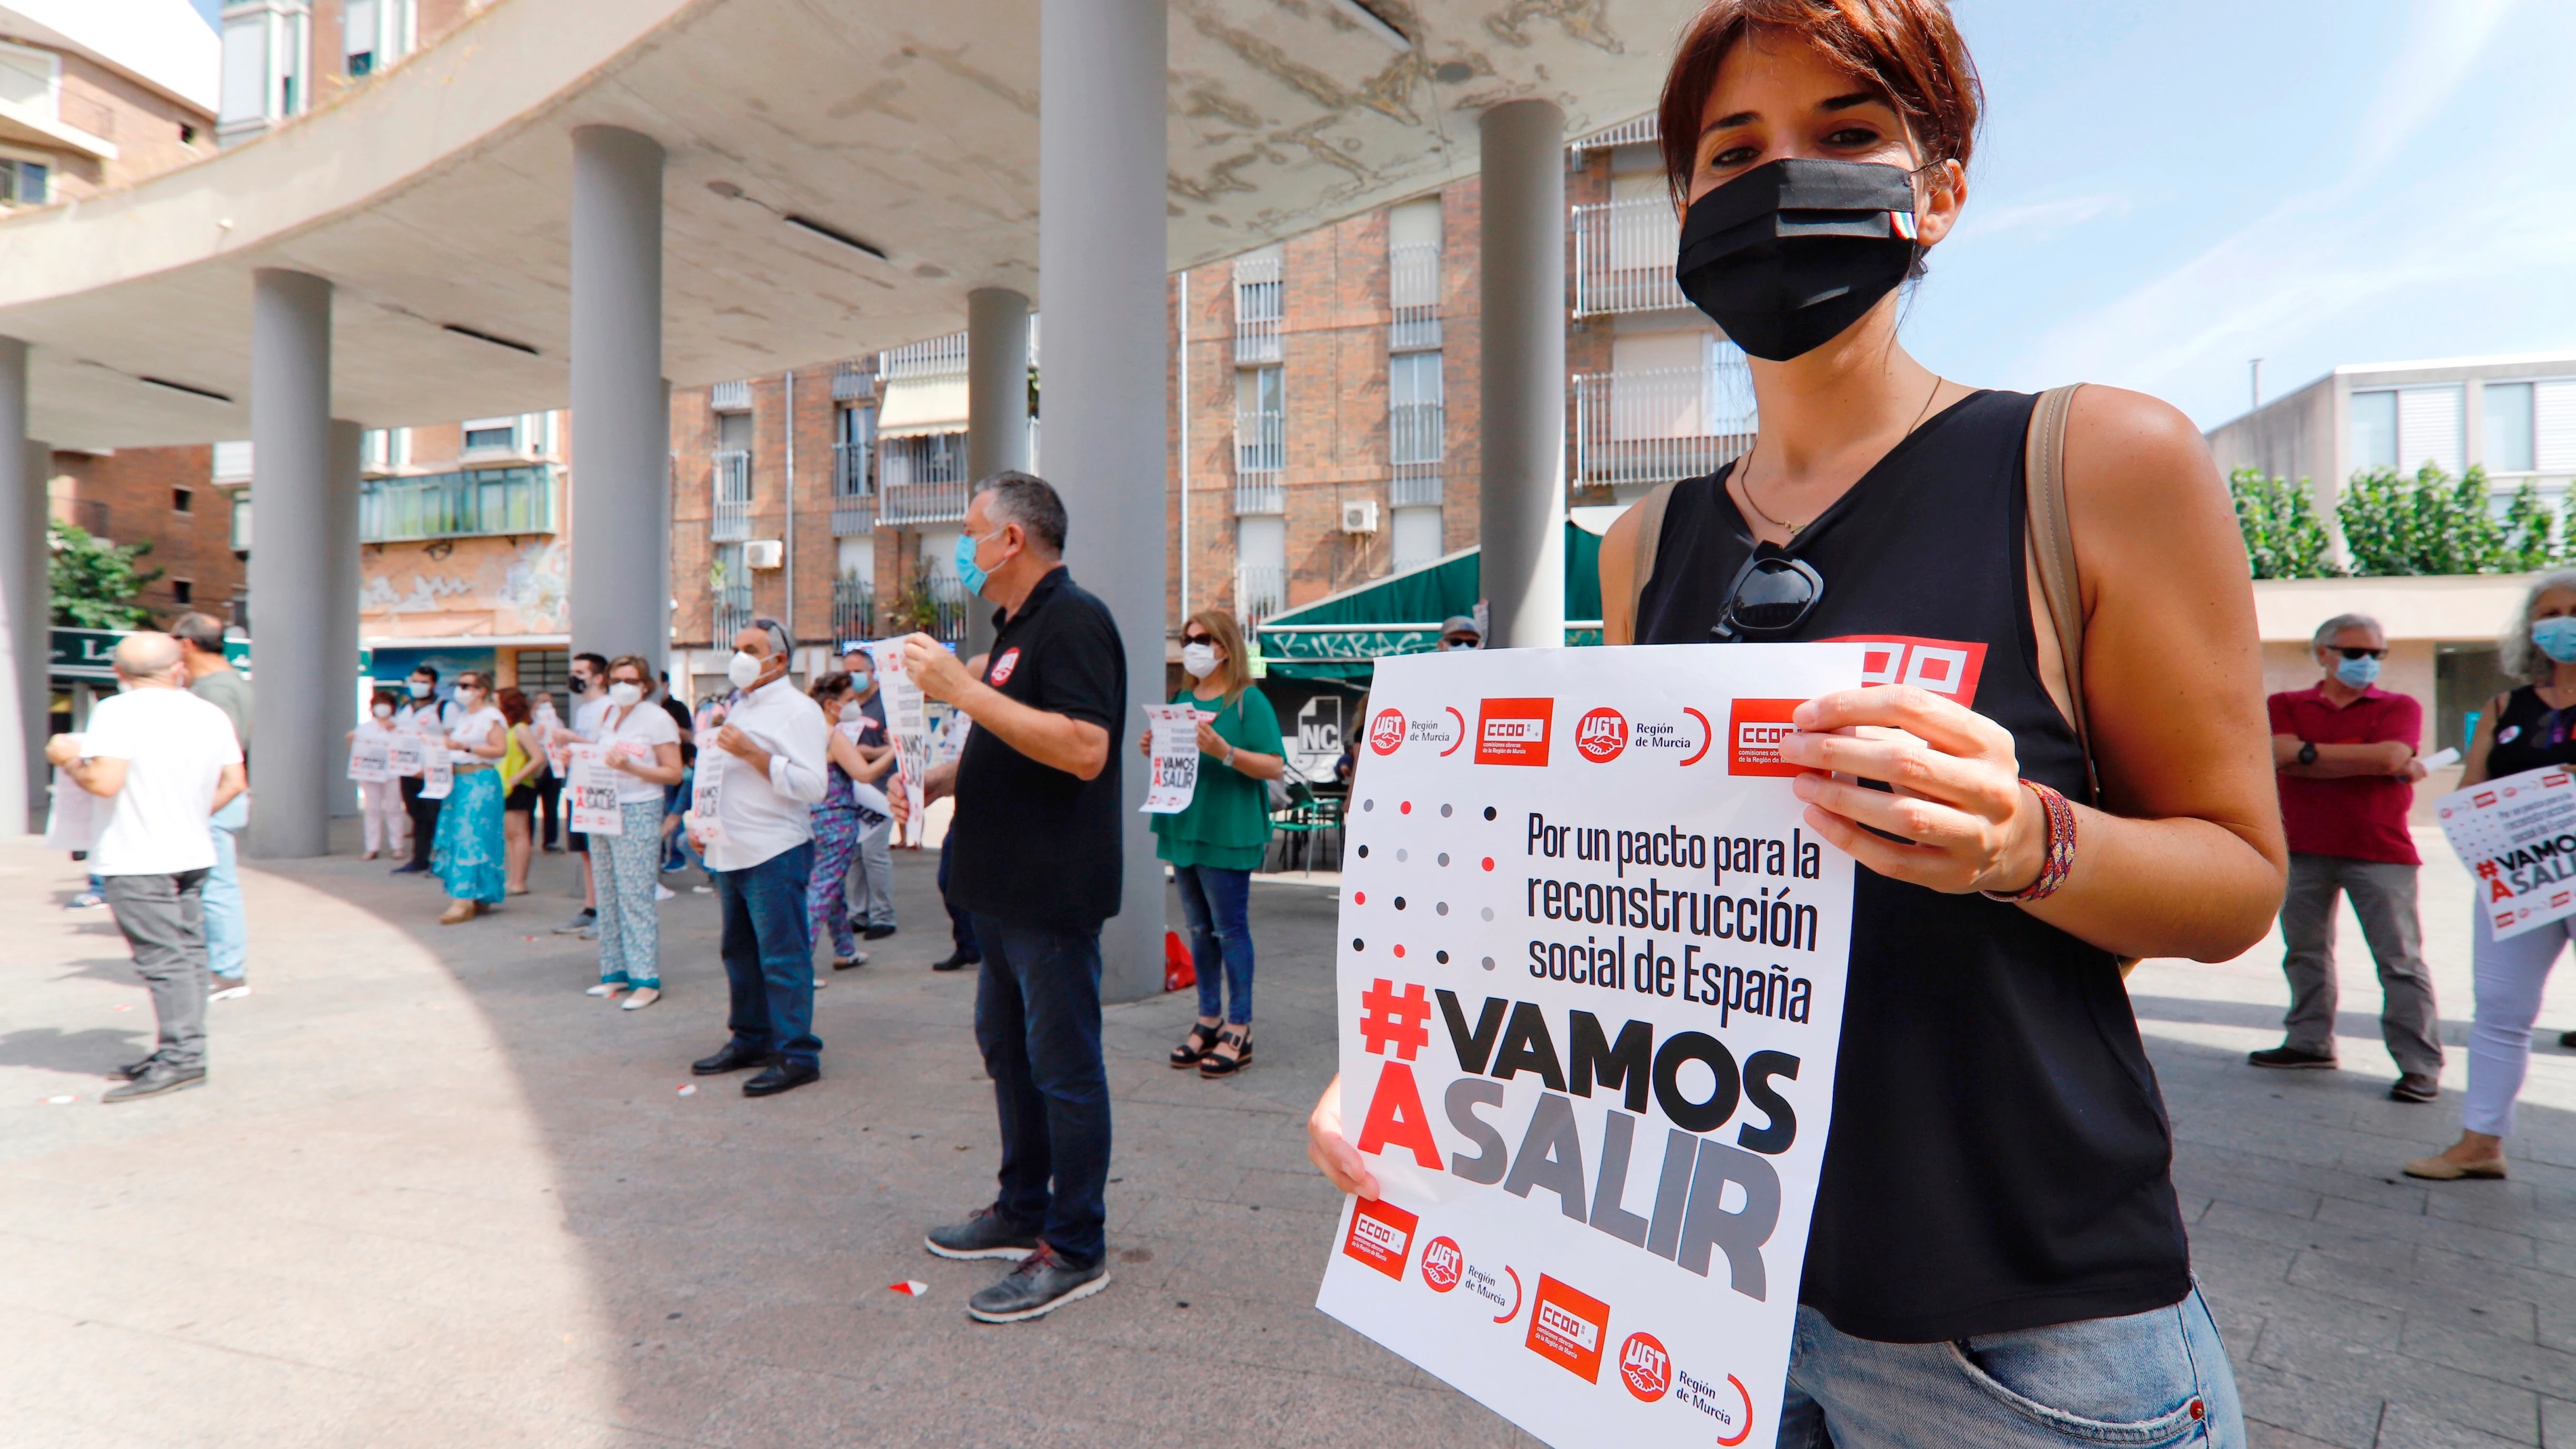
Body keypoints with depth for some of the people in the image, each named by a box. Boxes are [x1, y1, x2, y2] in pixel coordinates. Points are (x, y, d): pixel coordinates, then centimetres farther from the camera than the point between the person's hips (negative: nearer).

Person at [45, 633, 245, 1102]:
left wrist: (68, 760, 0)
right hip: (192, 854, 7)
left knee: (163, 958, -7)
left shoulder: (119, 711, -11)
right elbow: (234, 783, 11)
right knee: (187, 952, 10)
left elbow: (105, 782, -19)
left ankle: (182, 1057, -8)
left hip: (137, 860, -7)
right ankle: (180, 1052, 16)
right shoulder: (211, 715, 9)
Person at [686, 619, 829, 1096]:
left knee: (782, 957, -6)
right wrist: (698, 823, 16)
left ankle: (796, 1055, 0)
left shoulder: (796, 710, -8)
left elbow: (811, 786, -18)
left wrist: (753, 753, -19)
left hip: (774, 854, -9)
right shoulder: (736, 709, 19)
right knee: (739, 953, 15)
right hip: (731, 852, 9)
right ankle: (751, 1040, 27)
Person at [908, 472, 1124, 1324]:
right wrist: (933, 779, 10)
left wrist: (963, 690, -25)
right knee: (1008, 1048, 19)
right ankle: (1022, 1213, 34)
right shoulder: (1017, 629, 17)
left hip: (1053, 894, -11)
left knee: (1063, 1065, -1)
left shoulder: (1072, 620, -15)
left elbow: (1084, 749, -29)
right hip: (1009, 892, 11)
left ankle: (1076, 1252, 11)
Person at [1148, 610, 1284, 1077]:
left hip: (1228, 832, -7)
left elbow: (1275, 766, -15)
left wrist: (1224, 751, -26)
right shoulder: (1183, 699, 13)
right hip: (1185, 828, 7)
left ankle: (1239, 1030, 6)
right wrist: (1156, 752, 3)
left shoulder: (1248, 701, -8)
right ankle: (1209, 1020, 23)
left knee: (1230, 930, -2)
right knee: (1199, 930, 13)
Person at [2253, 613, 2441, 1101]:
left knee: (2400, 961, -2)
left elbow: (2389, 756, -16)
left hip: (2380, 850, -3)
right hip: (2303, 848, 3)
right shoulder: (2286, 706, 7)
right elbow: (2282, 756, -12)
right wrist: (2371, 762, -12)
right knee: (2305, 951, 12)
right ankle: (2310, 1042, 25)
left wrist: (2310, 752, -10)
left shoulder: (2400, 707, 4)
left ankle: (2421, 1066, 2)